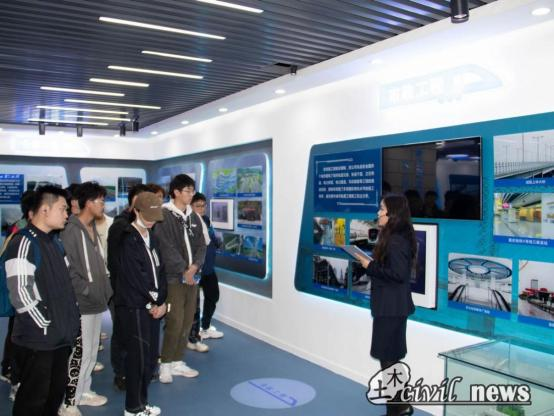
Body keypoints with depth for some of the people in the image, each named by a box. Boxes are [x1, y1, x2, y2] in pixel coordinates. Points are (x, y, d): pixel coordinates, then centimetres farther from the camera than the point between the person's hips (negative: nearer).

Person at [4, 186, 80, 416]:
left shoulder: (55, 241, 12)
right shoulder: (23, 243, -16)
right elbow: (20, 293, -23)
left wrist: (71, 317, 9)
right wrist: (45, 326, -16)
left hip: (61, 335, 8)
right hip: (37, 339, -8)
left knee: (55, 393, 18)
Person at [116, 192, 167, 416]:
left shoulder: (151, 238, 13)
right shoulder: (127, 240, -11)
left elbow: (159, 270, 11)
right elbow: (136, 277, -16)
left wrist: (161, 301, -1)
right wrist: (155, 302, -8)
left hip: (153, 306, 8)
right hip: (135, 307, -8)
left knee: (151, 356, 13)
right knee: (138, 356, 0)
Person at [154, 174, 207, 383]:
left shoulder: (194, 217, 12)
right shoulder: (164, 216, -10)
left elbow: (201, 245, 9)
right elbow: (167, 248, -15)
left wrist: (194, 267, -7)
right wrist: (184, 271, -13)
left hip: (192, 276, 7)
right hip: (173, 277, -6)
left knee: (187, 322, 10)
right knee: (175, 322, -8)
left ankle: (177, 362, 22)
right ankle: (165, 364, 8)